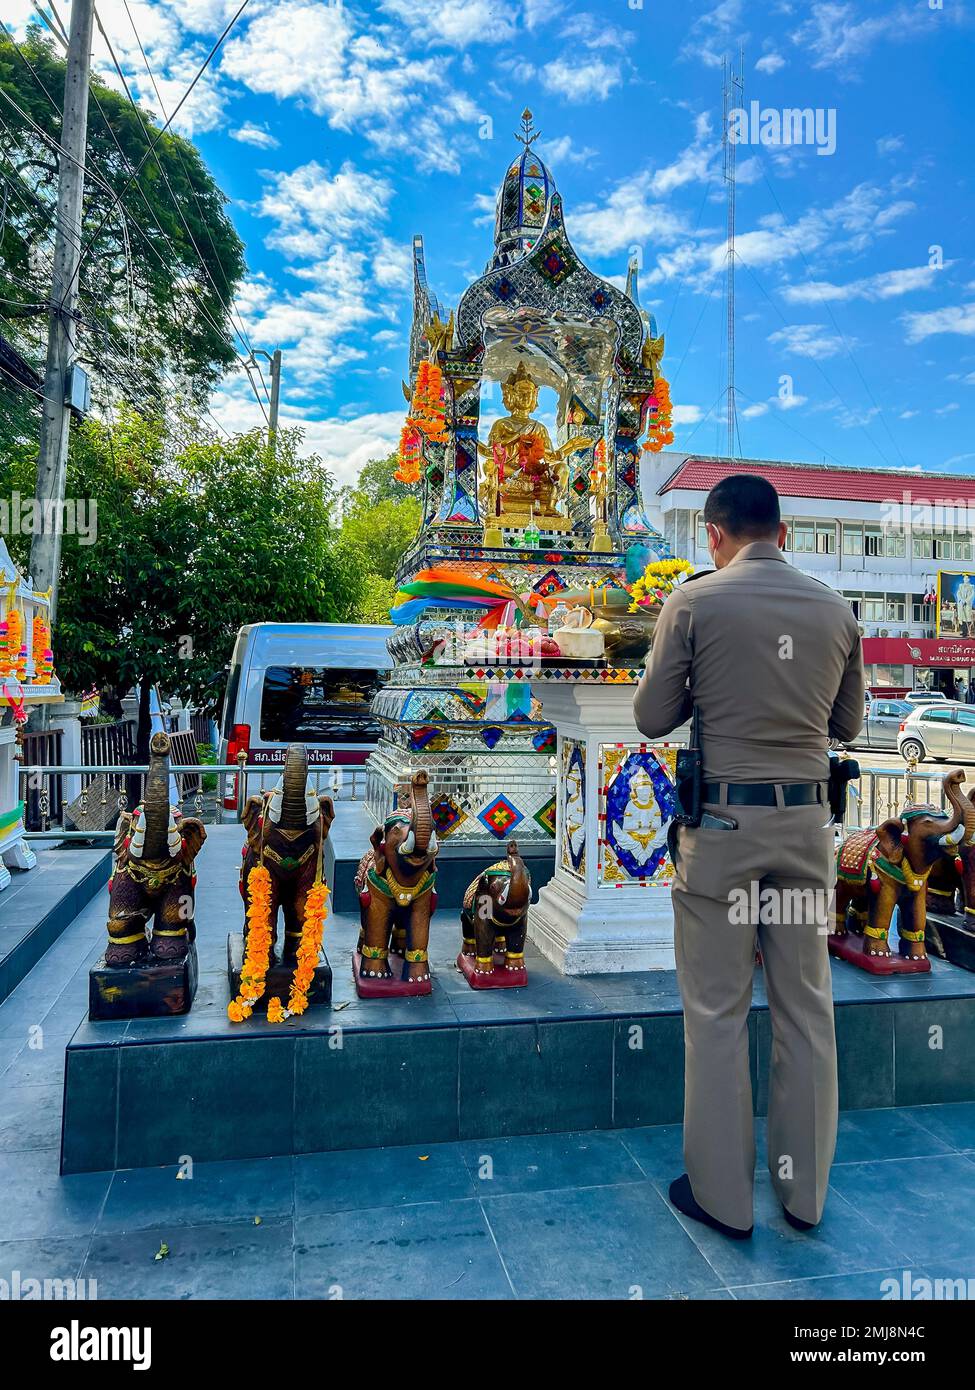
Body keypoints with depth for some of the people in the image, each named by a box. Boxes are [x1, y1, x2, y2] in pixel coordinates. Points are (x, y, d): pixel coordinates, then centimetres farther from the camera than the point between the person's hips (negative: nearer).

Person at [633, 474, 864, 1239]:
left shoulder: (695, 601, -7)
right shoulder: (835, 608, 5)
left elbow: (651, 717, -3)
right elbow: (848, 724, 13)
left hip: (724, 819, -4)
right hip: (806, 818, 4)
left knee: (717, 1010, 7)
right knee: (807, 1006, 14)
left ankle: (723, 1194, 20)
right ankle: (805, 1190, 28)